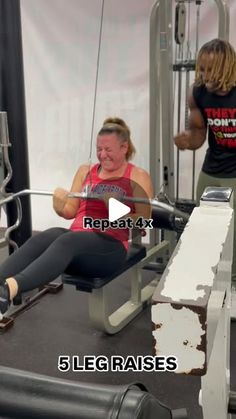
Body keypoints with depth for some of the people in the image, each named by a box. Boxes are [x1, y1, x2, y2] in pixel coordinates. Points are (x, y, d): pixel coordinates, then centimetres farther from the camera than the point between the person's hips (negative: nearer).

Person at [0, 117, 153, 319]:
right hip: (76, 237, 5)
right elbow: (70, 212, 18)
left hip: (112, 246, -4)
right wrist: (59, 201, -4)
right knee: (42, 239, -31)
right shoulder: (85, 171, 21)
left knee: (67, 242, -38)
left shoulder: (138, 176, 8)